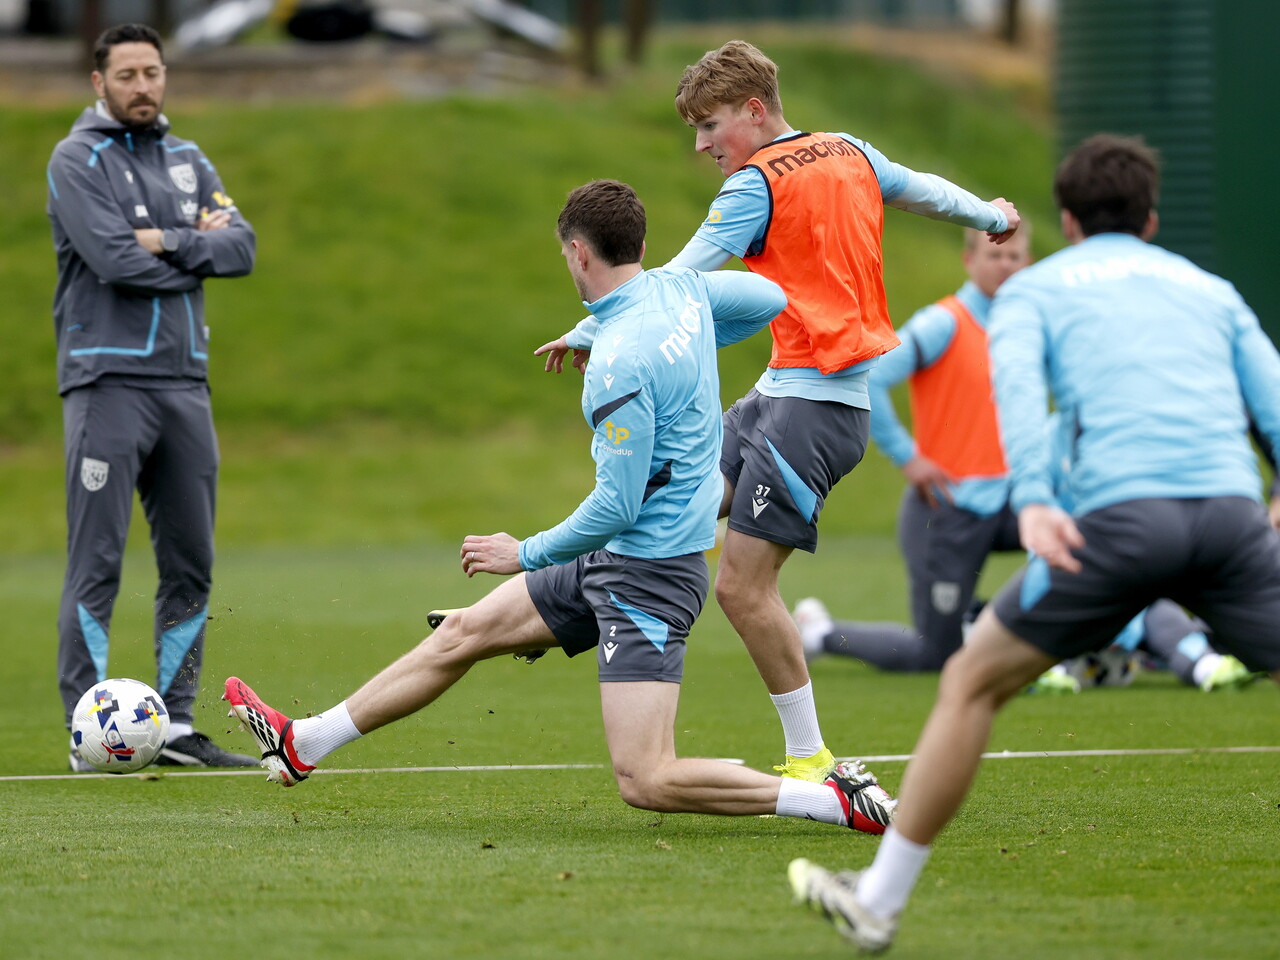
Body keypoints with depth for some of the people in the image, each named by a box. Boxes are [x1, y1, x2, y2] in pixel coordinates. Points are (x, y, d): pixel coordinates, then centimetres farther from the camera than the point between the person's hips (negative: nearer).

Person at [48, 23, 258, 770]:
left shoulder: (189, 162, 16)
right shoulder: (79, 160, -2)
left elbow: (242, 247, 2)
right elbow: (114, 258, -16)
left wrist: (170, 244, -13)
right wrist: (199, 247, -4)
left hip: (184, 380, 6)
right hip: (108, 379, -6)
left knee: (191, 566, 6)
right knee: (97, 563, -8)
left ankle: (178, 726, 12)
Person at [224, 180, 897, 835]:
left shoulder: (620, 365, -24)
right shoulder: (681, 289, 2)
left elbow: (617, 506, -22)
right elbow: (770, 299, 22)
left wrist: (527, 553, -6)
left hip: (647, 573, -10)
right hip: (617, 560, 10)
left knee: (645, 783, -15)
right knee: (465, 631, 16)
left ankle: (839, 802, -12)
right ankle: (303, 744, 26)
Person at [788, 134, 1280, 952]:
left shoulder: (1036, 287, 19)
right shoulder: (1211, 290, 28)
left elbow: (1017, 383, -2)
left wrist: (1033, 501, -15)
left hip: (1122, 514, -2)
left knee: (972, 682, 14)